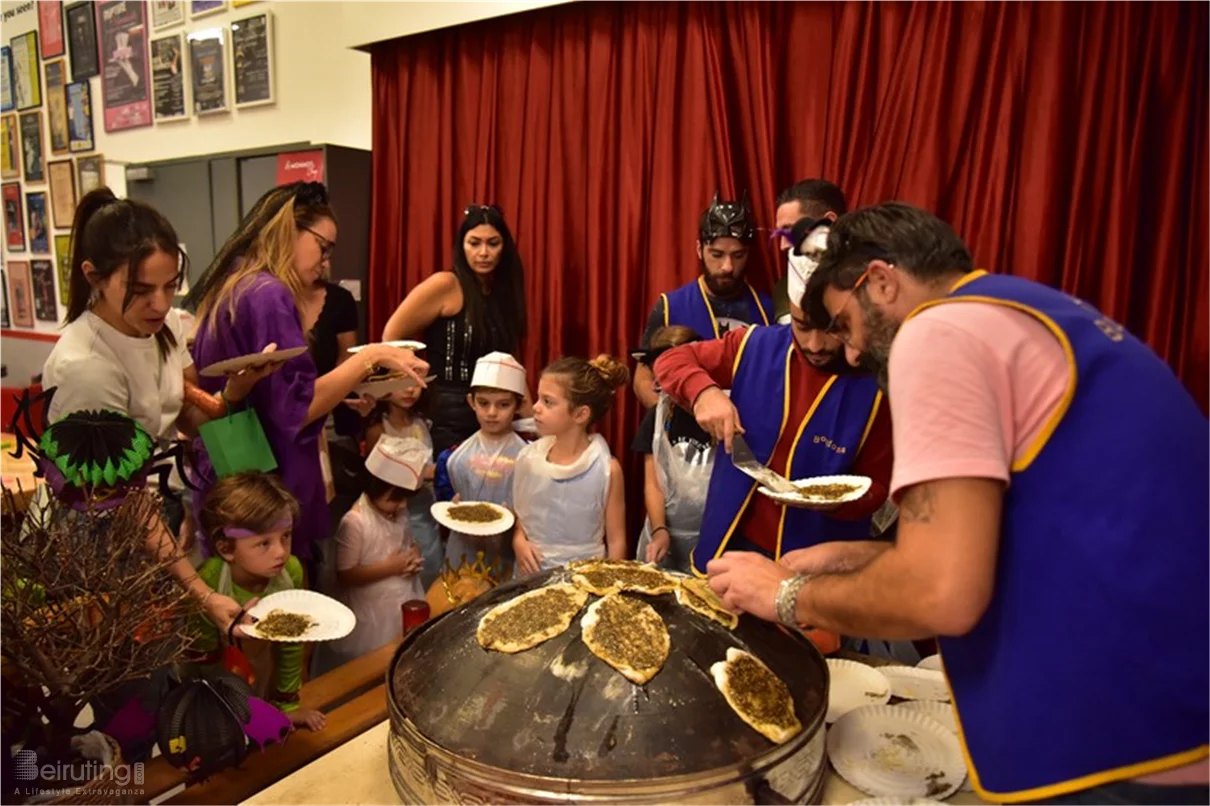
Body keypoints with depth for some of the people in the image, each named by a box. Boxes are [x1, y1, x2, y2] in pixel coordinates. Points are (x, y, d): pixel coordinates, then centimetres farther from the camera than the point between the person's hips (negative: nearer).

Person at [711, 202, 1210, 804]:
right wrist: (852, 558, 15)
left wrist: (790, 595, -6)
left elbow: (942, 595, -23)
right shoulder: (1047, 318, 15)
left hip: (1121, 746, -9)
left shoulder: (940, 328, -14)